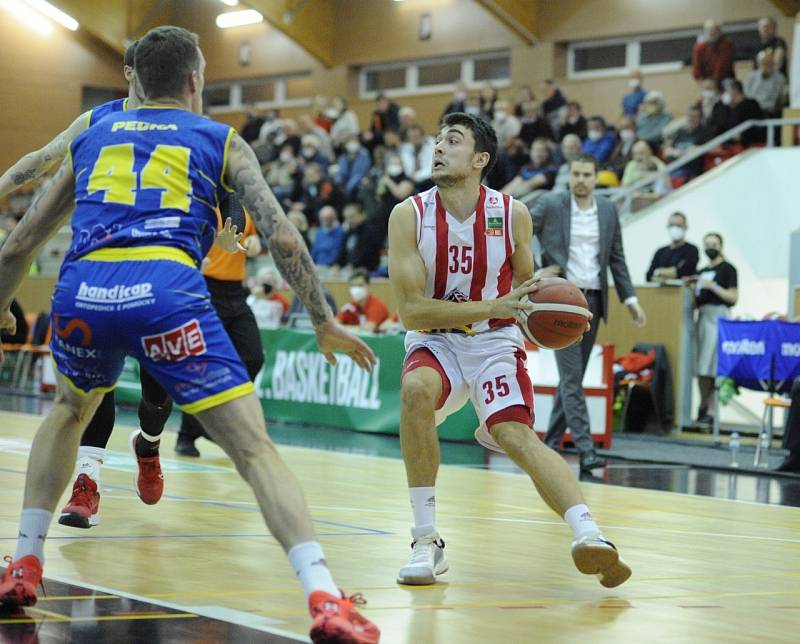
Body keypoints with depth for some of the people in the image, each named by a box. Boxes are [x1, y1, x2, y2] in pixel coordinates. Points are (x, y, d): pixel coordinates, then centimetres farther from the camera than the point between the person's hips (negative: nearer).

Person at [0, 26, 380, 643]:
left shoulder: (90, 139, 29)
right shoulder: (221, 140, 20)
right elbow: (281, 237, 8)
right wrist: (325, 323, 15)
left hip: (83, 290, 3)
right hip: (166, 289, -3)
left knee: (68, 412, 35)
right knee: (256, 449, -3)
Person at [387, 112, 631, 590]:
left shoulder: (513, 214, -5)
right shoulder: (410, 215, -10)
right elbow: (411, 310, -16)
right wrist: (490, 308, -24)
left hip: (494, 340, 0)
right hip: (435, 339, 0)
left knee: (516, 435, -25)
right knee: (416, 390, -32)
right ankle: (427, 542, -22)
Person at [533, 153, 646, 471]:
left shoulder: (608, 210, 7)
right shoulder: (550, 205, -5)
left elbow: (617, 259, 12)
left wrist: (630, 299, 7)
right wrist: (532, 273, -12)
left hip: (593, 300, 5)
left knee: (573, 377, 10)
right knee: (571, 378, -9)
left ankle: (551, 442, 20)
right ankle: (585, 449, -13)